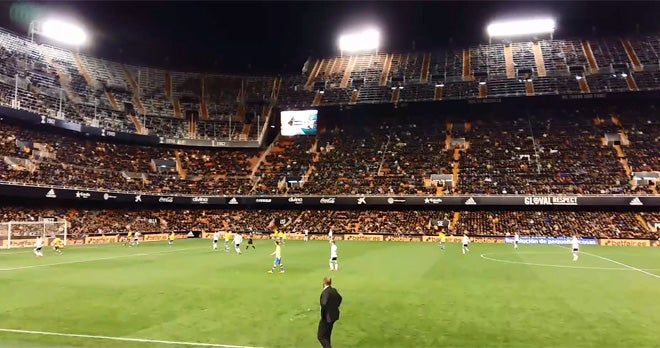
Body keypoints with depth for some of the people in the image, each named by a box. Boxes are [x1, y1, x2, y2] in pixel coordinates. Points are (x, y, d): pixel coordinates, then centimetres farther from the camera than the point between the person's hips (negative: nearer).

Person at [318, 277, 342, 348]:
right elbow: (339, 298, 23)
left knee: (321, 336, 2)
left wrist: (322, 316, -21)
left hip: (327, 317, -9)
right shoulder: (334, 290, 3)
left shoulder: (325, 292, -23)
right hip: (334, 315, 9)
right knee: (327, 335, 25)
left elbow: (324, 305, -35)